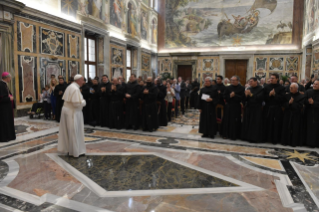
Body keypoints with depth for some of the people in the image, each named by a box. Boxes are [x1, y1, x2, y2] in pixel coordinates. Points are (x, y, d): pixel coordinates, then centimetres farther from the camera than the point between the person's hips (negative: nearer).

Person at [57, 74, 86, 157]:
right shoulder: (75, 89, -20)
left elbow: (65, 98, 16)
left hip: (66, 109, 10)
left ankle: (65, 148, 29)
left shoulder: (70, 86, 10)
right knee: (74, 131, 0)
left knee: (67, 130, 17)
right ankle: (75, 151, 10)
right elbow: (77, 103, -27)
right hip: (72, 112, -10)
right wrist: (83, 102, -7)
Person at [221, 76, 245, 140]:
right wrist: (230, 96, -14)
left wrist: (234, 95, -18)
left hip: (236, 107, -3)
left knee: (235, 122, 1)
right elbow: (224, 97, 3)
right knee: (227, 121, 6)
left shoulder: (242, 88, -1)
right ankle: (226, 134, 17)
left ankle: (234, 135, 11)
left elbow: (242, 98, -9)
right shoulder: (228, 88, 9)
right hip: (228, 106, 3)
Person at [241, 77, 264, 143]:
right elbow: (244, 99, 7)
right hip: (248, 108, 5)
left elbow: (259, 98, -17)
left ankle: (255, 138, 5)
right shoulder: (249, 89, 10)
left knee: (255, 124, -3)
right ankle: (247, 137, 16)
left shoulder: (260, 89, -4)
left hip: (256, 109, -5)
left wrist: (251, 95, -21)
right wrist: (246, 95, -13)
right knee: (247, 123, 7)